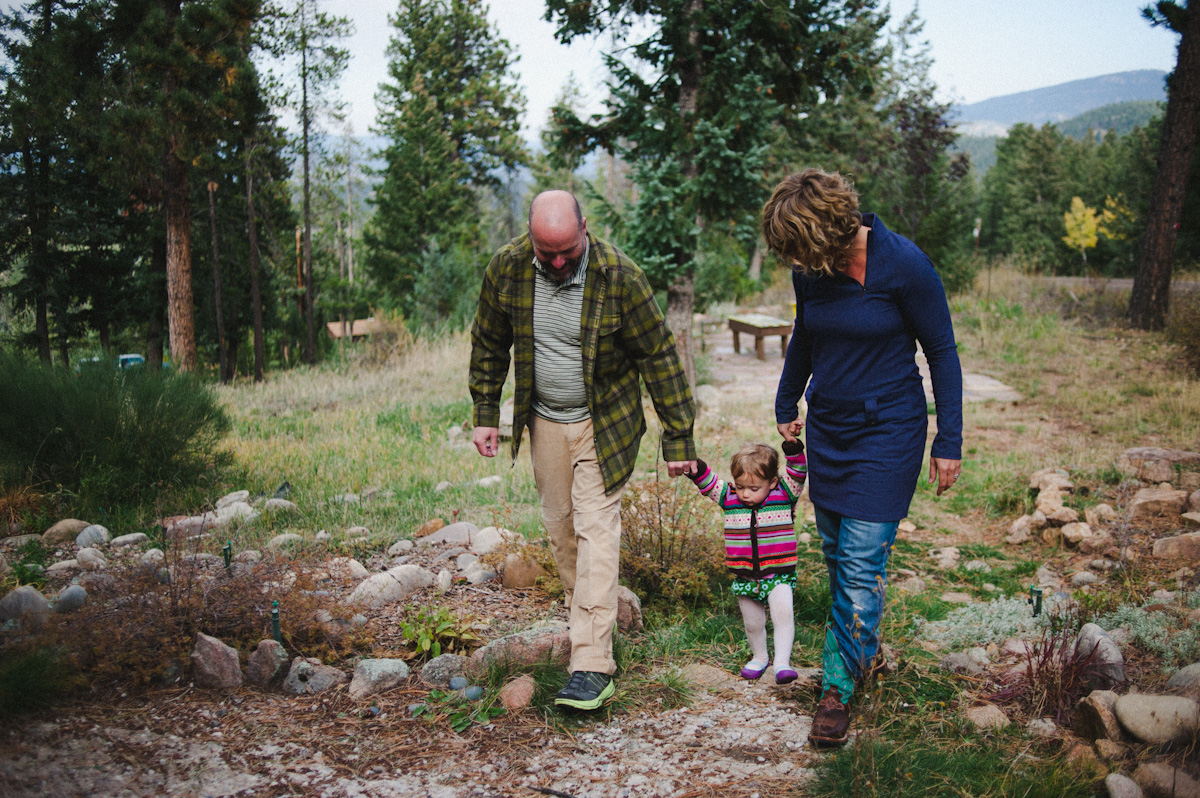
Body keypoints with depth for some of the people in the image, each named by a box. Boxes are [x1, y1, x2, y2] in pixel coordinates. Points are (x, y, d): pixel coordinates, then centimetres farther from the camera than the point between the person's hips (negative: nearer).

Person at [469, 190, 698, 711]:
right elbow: (489, 342, 6)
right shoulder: (507, 268, -11)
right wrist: (485, 413, 4)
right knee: (560, 526, 12)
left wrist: (678, 439, -12)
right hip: (544, 422, 4)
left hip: (605, 423, -4)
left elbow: (659, 357, -14)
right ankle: (588, 623, 34)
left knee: (596, 527, -10)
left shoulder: (618, 275, -21)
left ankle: (593, 666, -11)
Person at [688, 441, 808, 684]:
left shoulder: (784, 496, -6)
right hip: (745, 577, 3)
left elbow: (797, 475, -16)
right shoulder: (729, 498, -1)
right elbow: (707, 482, -4)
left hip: (778, 574, -3)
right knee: (752, 623, 14)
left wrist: (794, 452, -32)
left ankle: (782, 662, -14)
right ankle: (759, 658, 38)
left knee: (783, 613, -21)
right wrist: (694, 467, -23)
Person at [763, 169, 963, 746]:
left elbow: (942, 352, -9)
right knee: (836, 552, 11)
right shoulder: (809, 272, -2)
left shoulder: (903, 263, -17)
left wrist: (948, 443, -9)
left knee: (861, 563, -7)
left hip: (888, 429, -5)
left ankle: (838, 688, 4)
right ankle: (864, 647, 32)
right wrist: (786, 406, 27)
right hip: (827, 427, 6)